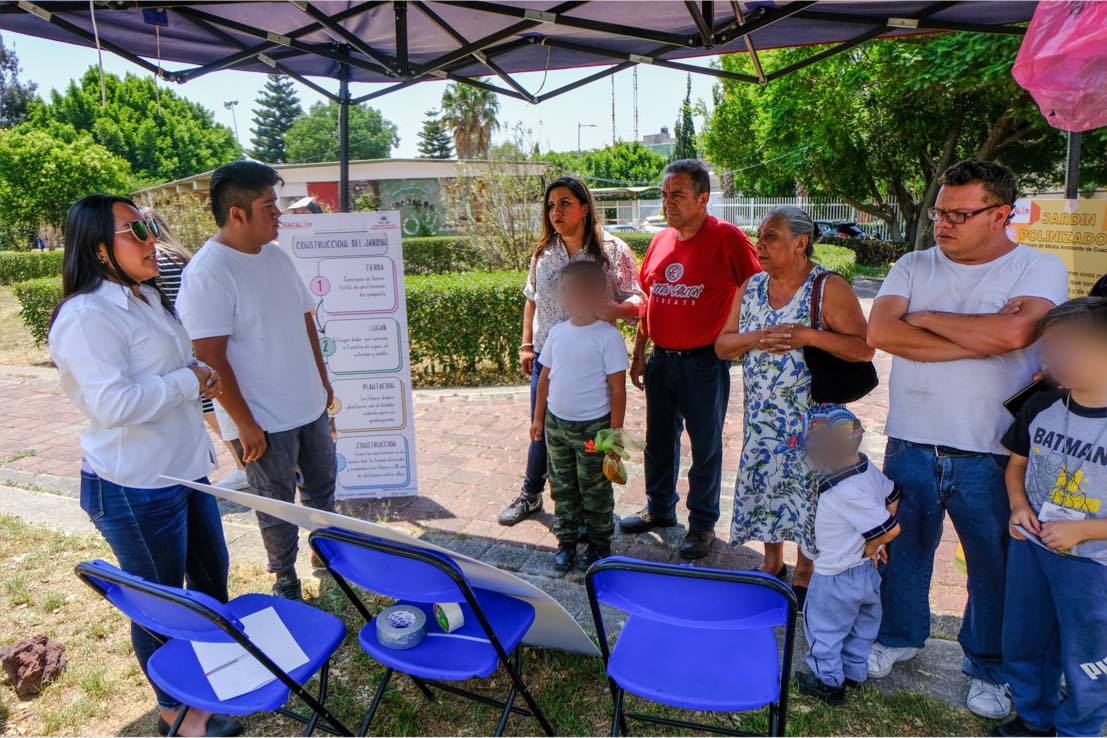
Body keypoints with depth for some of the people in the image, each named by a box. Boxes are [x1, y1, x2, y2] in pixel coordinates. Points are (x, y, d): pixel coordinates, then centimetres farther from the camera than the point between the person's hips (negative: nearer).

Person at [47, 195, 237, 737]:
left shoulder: (145, 299, 8)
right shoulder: (87, 316, -22)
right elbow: (114, 403, -30)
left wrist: (198, 374, 2)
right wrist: (187, 381, -18)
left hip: (183, 469, 9)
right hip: (135, 488, -9)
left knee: (211, 571, 24)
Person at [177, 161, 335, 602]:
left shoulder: (276, 255, 4)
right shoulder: (206, 273, -21)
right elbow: (210, 358, -22)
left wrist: (323, 381, 14)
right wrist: (245, 424, -20)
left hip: (309, 406, 7)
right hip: (262, 420, -7)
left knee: (322, 486, 22)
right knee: (276, 505, 11)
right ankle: (284, 578, 33)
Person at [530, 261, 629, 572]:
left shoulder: (608, 337, -14)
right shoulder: (557, 332, 2)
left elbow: (617, 388, -13)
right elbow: (545, 377, 10)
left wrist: (614, 432, -13)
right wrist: (538, 418, 11)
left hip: (593, 428, -5)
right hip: (556, 423, 5)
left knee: (595, 490, 10)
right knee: (562, 486, 16)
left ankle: (599, 545, 28)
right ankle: (566, 540, 32)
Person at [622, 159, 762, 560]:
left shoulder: (727, 238, -12)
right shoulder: (660, 241, 7)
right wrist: (638, 355, 13)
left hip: (704, 363, -6)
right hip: (661, 359, 6)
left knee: (706, 448, 8)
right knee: (659, 441, 18)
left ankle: (702, 524, 25)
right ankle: (659, 508, 38)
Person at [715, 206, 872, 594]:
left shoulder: (829, 288, -12)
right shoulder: (751, 287, 5)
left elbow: (864, 348, -16)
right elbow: (722, 345, 4)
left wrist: (808, 336, -26)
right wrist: (754, 339, -16)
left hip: (810, 417, -5)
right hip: (761, 415, 5)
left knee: (806, 489, 6)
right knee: (762, 484, 14)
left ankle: (804, 572, 28)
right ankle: (772, 562, 35)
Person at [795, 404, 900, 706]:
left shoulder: (845, 493, -36)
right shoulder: (867, 468, -9)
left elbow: (891, 529, -32)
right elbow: (892, 497, 8)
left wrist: (871, 545, -11)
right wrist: (875, 541, 11)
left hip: (836, 578, -9)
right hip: (866, 573, 9)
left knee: (823, 627, 14)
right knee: (862, 624, 27)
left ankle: (828, 682, 30)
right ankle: (855, 671, 46)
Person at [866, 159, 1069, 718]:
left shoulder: (1040, 270, -4)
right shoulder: (914, 267, 4)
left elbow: (1011, 333, -23)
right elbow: (880, 333, -12)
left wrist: (925, 317, -10)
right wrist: (977, 342, -16)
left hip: (991, 455, -2)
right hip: (909, 445, 3)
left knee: (995, 566, 13)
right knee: (902, 550, 17)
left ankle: (988, 668, 36)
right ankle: (898, 637, 41)